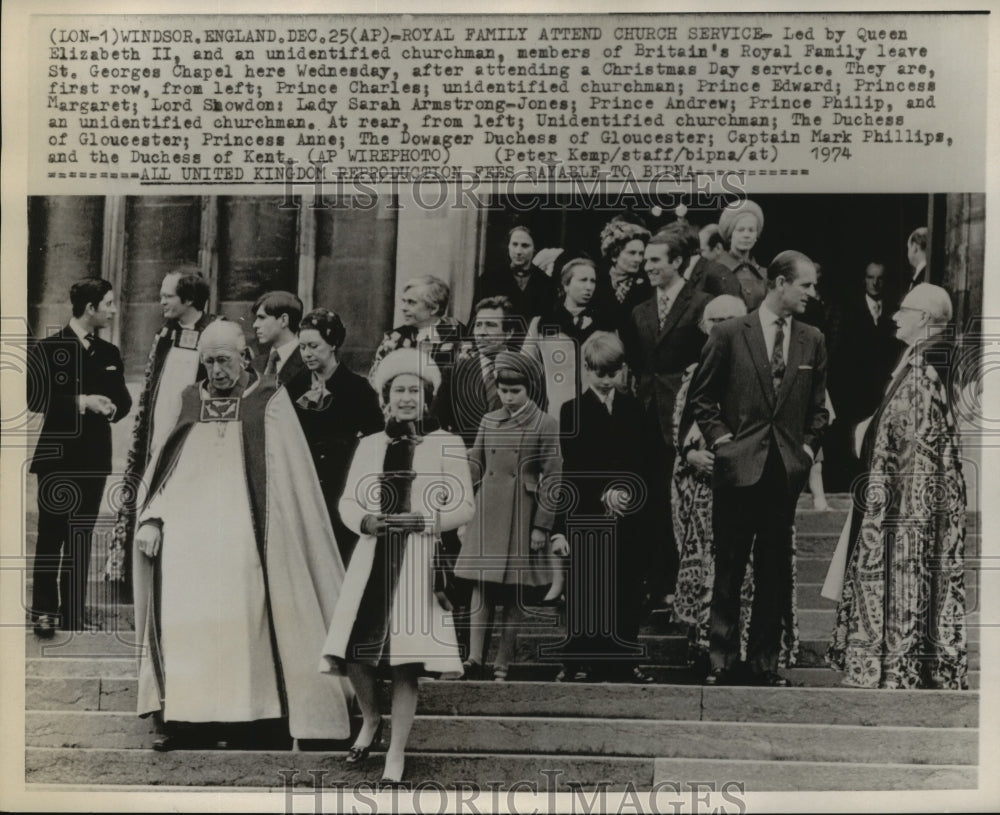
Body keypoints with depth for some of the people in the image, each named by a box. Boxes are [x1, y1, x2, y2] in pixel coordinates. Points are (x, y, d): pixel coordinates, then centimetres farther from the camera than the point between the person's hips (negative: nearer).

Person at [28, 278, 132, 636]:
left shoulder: (109, 353, 10)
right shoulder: (47, 349, -5)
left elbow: (124, 398, 12)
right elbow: (35, 398, -13)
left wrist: (112, 408, -10)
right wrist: (80, 402, -20)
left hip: (95, 456, 4)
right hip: (58, 455, -4)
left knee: (82, 538, 7)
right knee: (52, 535, 3)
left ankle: (74, 617, 13)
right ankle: (44, 611, 17)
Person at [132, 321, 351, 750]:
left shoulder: (270, 401, 4)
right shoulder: (188, 401, 15)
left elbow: (285, 473, 1)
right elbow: (161, 464, 17)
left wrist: (276, 535, -5)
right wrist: (150, 518, 6)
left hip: (243, 533, -3)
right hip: (187, 532, 3)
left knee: (242, 613, -12)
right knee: (182, 615, -5)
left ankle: (251, 712, -5)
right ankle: (183, 716, -1)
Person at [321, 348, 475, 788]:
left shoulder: (447, 445, 5)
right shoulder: (370, 445, 15)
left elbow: (465, 507, 3)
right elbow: (347, 502, 13)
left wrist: (426, 519, -12)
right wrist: (366, 520, -8)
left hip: (420, 560, -3)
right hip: (373, 557, 3)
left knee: (405, 661, -5)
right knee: (354, 650, -5)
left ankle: (396, 754, 9)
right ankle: (370, 719, 26)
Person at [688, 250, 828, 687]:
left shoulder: (812, 341, 9)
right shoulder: (729, 334, -1)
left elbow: (817, 406, 18)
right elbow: (700, 396, 5)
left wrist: (808, 446, 6)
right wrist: (718, 437, -4)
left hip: (787, 470, 3)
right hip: (739, 467, -3)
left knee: (775, 572, 7)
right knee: (729, 569, 2)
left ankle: (765, 662, 15)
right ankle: (722, 661, 11)